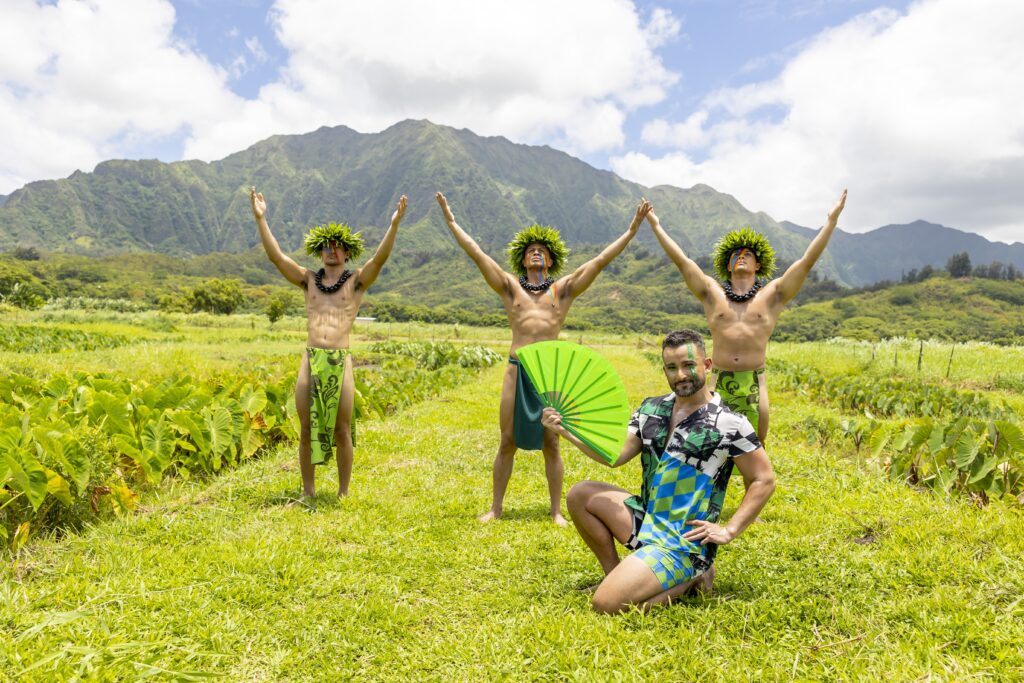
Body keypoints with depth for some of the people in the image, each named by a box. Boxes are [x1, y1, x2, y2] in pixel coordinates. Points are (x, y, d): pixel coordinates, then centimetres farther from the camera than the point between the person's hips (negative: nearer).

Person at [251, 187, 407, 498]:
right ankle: (308, 491, 21)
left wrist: (394, 224, -22)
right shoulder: (309, 280, 12)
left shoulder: (356, 281, 5)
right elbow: (275, 256, 5)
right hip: (310, 360, 3)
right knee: (307, 429, 8)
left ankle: (343, 492, 16)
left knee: (342, 430, 3)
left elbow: (380, 258, -10)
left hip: (340, 361, -2)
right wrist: (260, 219, -3)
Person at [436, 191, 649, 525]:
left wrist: (632, 230, 3)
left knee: (550, 444, 5)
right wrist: (451, 222, 6)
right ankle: (495, 508, 16)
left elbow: (600, 261, 6)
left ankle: (556, 511, 15)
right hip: (517, 369, 0)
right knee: (507, 442, 5)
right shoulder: (510, 287, 10)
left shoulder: (563, 290, 9)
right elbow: (477, 254, 8)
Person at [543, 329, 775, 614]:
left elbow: (764, 480, -5)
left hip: (682, 542, -7)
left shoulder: (729, 424, -11)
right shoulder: (650, 409, 6)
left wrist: (729, 531, -10)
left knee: (607, 604, -21)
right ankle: (615, 573, 10)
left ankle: (691, 577, 2)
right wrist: (566, 430, -6)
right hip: (644, 519, 7)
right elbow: (616, 455, 3)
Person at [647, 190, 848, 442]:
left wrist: (831, 219, 2)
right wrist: (655, 225, 8)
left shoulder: (772, 295, 7)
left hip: (755, 384, 0)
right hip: (719, 383, 0)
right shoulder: (712, 293, 8)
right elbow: (681, 260, 8)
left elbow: (808, 260, 4)